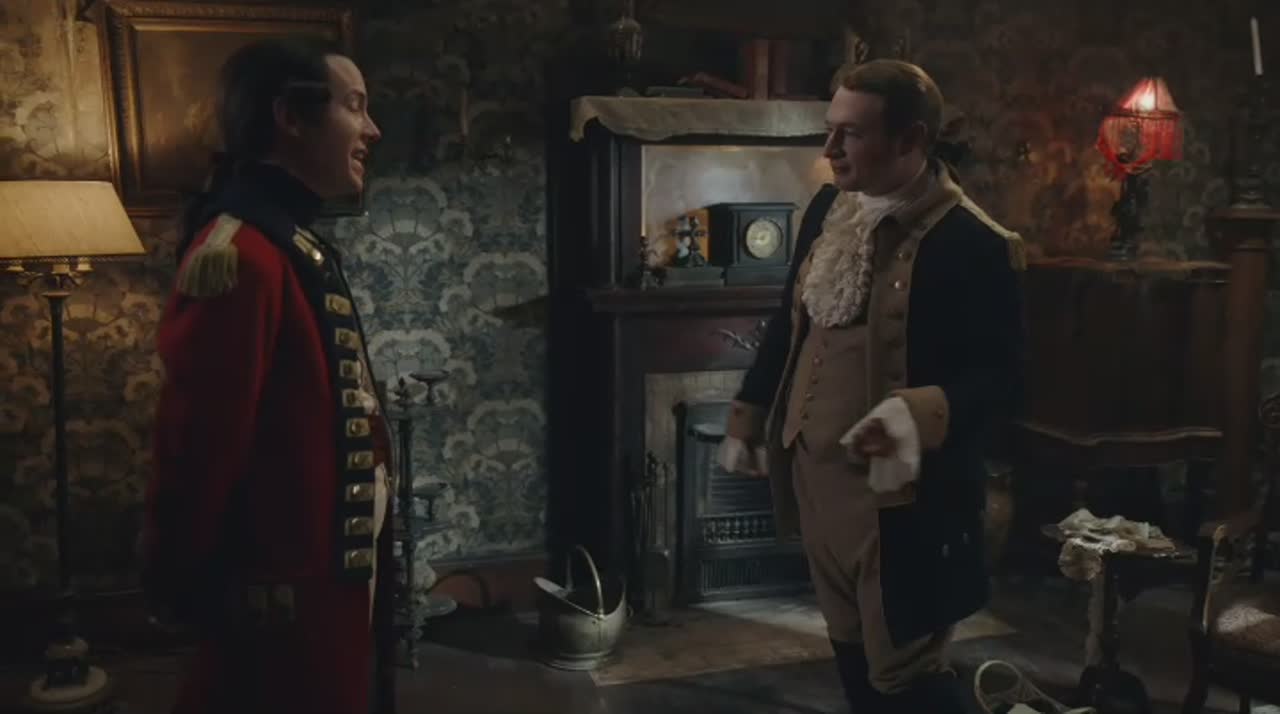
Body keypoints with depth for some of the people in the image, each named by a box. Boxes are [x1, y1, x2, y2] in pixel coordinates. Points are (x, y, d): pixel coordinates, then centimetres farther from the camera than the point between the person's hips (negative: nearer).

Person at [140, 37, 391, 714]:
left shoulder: (295, 244, 12)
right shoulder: (238, 254, -22)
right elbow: (199, 444, -23)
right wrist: (186, 585, -15)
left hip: (326, 573, 10)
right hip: (284, 592, -10)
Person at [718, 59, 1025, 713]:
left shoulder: (973, 244, -18)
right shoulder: (827, 209, 5)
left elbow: (1001, 379, -18)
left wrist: (924, 414, -36)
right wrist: (747, 415, 18)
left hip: (899, 496, -7)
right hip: (814, 474, 7)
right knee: (851, 653, 20)